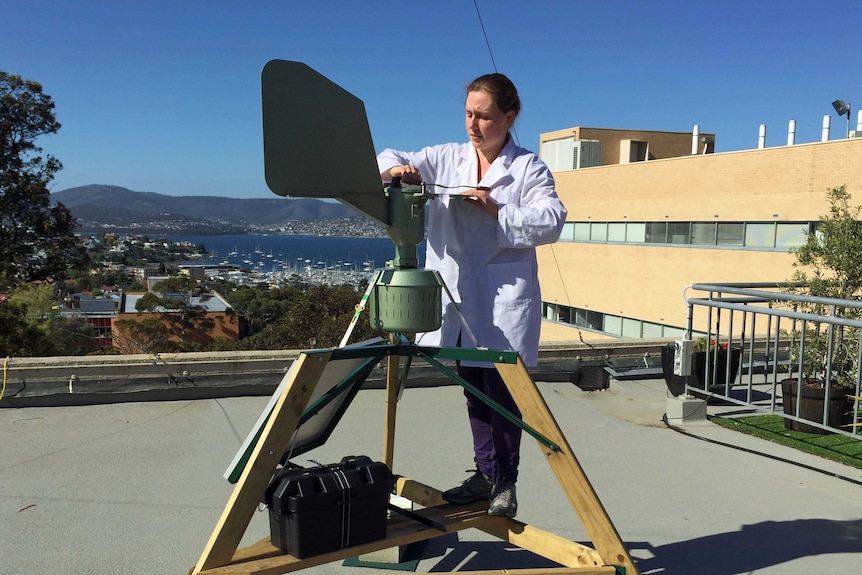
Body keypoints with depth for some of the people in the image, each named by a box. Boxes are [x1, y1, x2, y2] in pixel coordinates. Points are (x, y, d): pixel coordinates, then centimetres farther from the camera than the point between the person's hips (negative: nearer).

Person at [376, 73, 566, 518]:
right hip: (457, 301, 5)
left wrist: (497, 210, -20)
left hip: (504, 302, -5)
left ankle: (505, 482, 12)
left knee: (501, 390, -2)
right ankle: (485, 473, 27)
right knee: (474, 391, 13)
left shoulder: (529, 168, 0)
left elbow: (552, 221, -11)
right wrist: (395, 168, -13)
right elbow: (389, 160, 10)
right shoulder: (446, 159, 11)